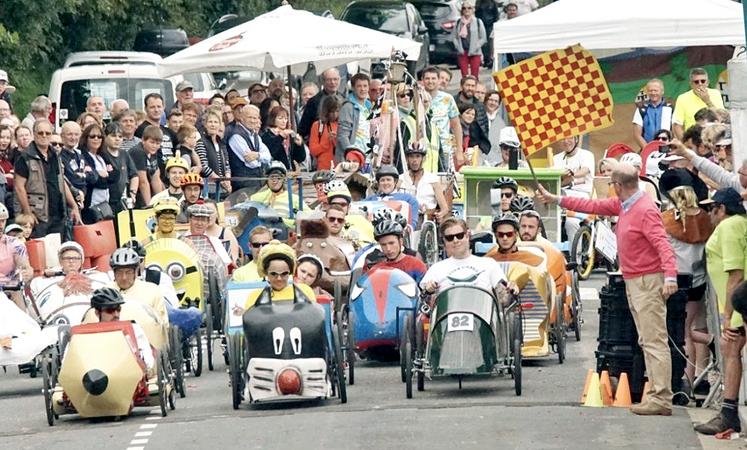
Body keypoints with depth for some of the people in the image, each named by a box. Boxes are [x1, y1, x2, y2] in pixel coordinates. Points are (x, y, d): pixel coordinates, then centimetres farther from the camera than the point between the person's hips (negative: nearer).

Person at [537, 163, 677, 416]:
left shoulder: (645, 210, -17)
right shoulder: (623, 205, 12)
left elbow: (662, 244, -25)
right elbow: (594, 207, 23)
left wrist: (670, 276, -36)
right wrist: (556, 200, 27)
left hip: (648, 281, -11)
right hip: (632, 282, 11)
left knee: (655, 341, -13)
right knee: (647, 341, 11)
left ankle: (662, 399, -17)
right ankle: (657, 395, 14)